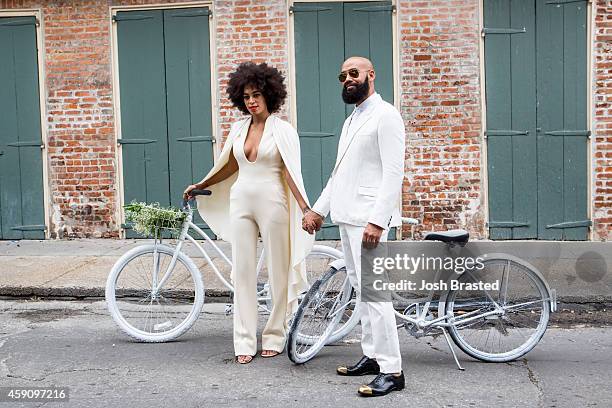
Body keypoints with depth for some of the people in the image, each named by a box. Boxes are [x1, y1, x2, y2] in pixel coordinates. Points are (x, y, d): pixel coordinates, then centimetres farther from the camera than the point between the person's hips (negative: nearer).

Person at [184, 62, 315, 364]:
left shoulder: (282, 130, -4)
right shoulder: (239, 128, 10)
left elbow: (291, 173, -9)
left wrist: (306, 209, -19)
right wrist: (199, 186, 27)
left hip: (272, 203, -4)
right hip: (241, 203, 5)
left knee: (278, 272, 3)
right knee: (242, 272, 3)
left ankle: (274, 336, 17)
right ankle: (245, 342, 8)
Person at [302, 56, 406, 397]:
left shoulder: (385, 115, -7)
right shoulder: (352, 120, 21)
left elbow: (394, 172, -16)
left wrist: (377, 221, -23)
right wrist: (318, 210, 21)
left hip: (368, 218, -9)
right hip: (347, 216, 9)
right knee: (362, 289, 12)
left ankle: (392, 371, -7)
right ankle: (373, 356, 21)